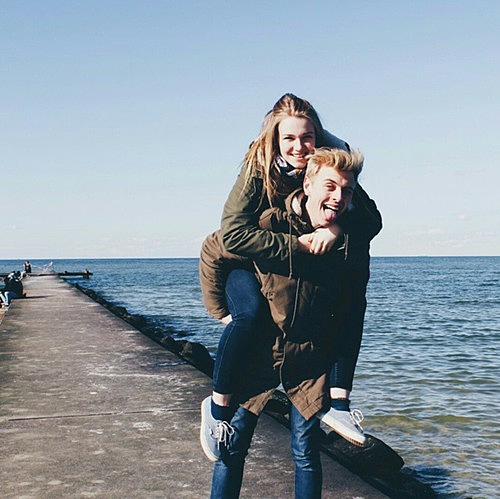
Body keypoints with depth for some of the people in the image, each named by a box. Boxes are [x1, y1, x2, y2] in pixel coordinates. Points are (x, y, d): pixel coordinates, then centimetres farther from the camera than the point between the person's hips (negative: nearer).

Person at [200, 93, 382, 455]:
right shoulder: (258, 170, -24)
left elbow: (372, 220, -19)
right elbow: (233, 233, -36)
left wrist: (337, 227, -40)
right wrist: (297, 245, -39)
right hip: (246, 264, -5)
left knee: (352, 295, -11)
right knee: (251, 310, -35)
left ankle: (338, 401, -6)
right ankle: (219, 404, -16)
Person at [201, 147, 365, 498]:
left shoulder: (349, 240, -8)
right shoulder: (268, 225, -17)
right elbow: (212, 251, 0)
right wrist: (221, 309, 1)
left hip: (310, 363, 2)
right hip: (258, 354, -1)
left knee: (307, 453, 8)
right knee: (232, 447, 7)